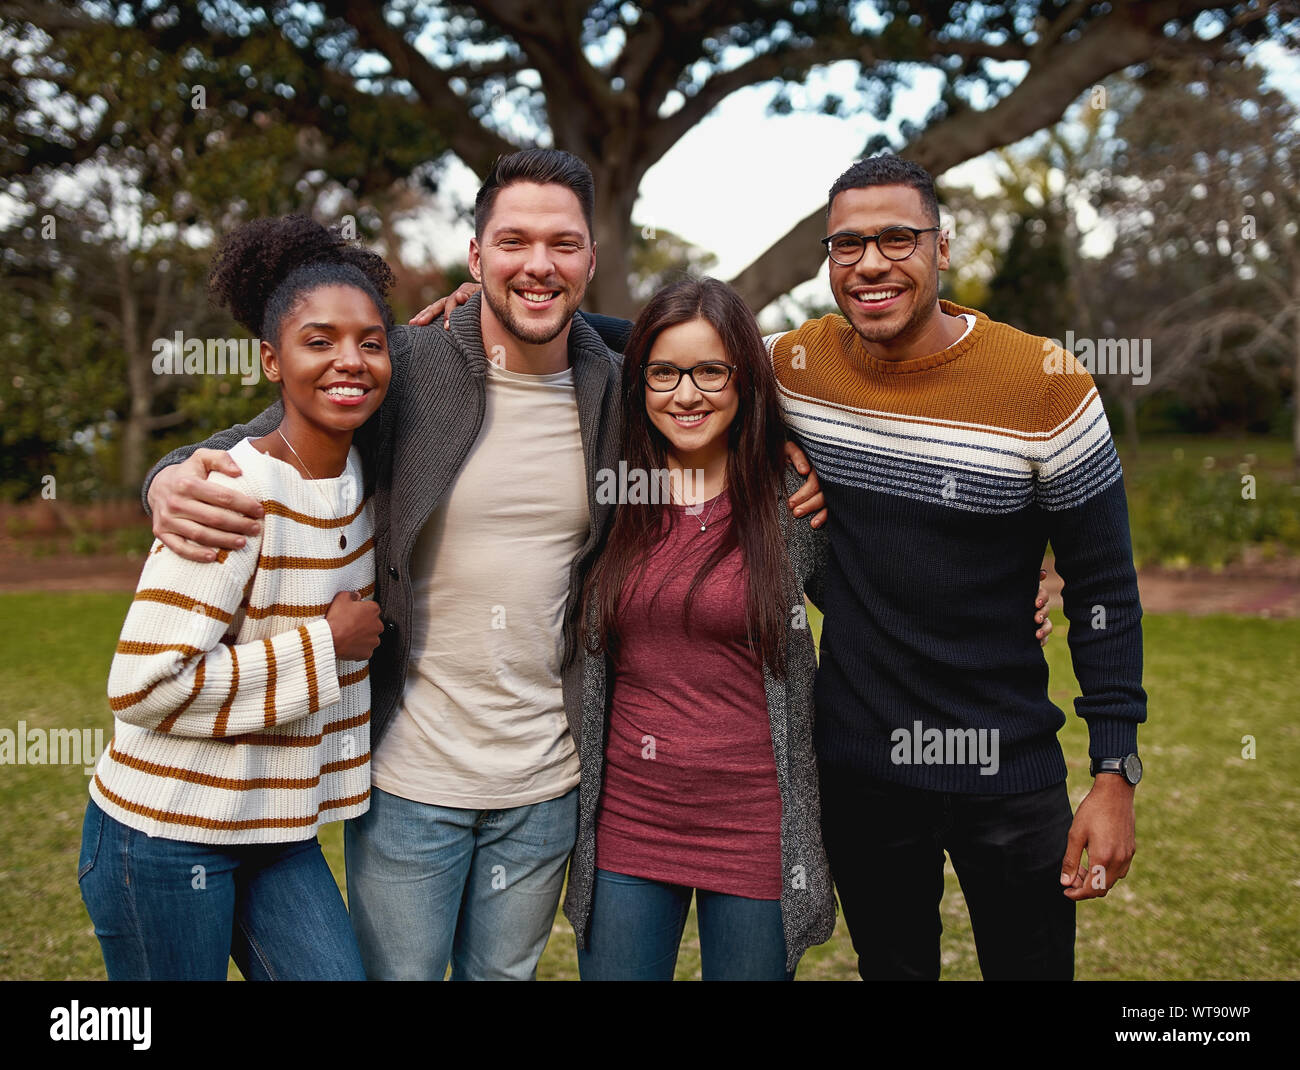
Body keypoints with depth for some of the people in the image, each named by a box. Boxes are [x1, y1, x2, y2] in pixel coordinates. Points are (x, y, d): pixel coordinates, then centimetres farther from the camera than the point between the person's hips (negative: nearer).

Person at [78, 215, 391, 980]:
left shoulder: (362, 474, -1)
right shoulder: (237, 495, -22)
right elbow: (144, 684, -26)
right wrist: (324, 647, -20)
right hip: (166, 835, -6)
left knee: (339, 969, 5)